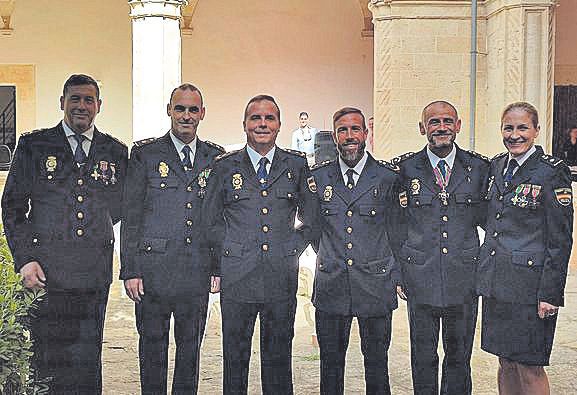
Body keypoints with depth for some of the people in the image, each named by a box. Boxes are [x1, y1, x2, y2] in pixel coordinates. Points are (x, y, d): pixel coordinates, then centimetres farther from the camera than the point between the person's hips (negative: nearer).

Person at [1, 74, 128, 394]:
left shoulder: (115, 152, 10)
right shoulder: (33, 145, 5)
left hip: (95, 274, 2)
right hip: (45, 271, -1)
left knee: (87, 361, 6)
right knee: (48, 356, 3)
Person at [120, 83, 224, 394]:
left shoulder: (216, 157, 10)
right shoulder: (145, 154, 2)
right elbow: (131, 216, 0)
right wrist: (130, 270, -6)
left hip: (198, 273, 2)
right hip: (153, 270, -2)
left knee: (190, 348, 11)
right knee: (152, 346, 7)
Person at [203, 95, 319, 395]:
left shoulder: (297, 165, 7)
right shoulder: (225, 166, 4)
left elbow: (311, 217, 14)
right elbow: (211, 220, 9)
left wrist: (293, 249, 5)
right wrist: (228, 254, 0)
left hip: (283, 278, 1)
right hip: (237, 278, -1)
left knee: (278, 357, 9)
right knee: (235, 356, 6)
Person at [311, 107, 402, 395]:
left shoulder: (388, 176, 0)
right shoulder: (318, 176, 5)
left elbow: (396, 228, 6)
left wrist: (395, 275, 4)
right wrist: (328, 258, 12)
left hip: (376, 286, -1)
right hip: (330, 287, 1)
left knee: (376, 361, 7)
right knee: (331, 361, 10)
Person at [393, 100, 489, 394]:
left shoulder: (478, 167, 3)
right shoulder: (405, 168, 0)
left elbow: (487, 218, 8)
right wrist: (397, 271, 1)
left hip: (464, 278, 1)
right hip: (420, 278, -1)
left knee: (459, 356, 13)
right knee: (423, 357, 10)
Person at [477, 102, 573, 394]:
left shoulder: (552, 171, -10)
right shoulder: (497, 165, 10)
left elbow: (560, 240, -11)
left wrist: (550, 294, -14)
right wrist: (485, 273, 13)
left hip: (529, 285, -6)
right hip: (496, 283, 6)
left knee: (529, 368, 1)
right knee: (506, 362, 15)